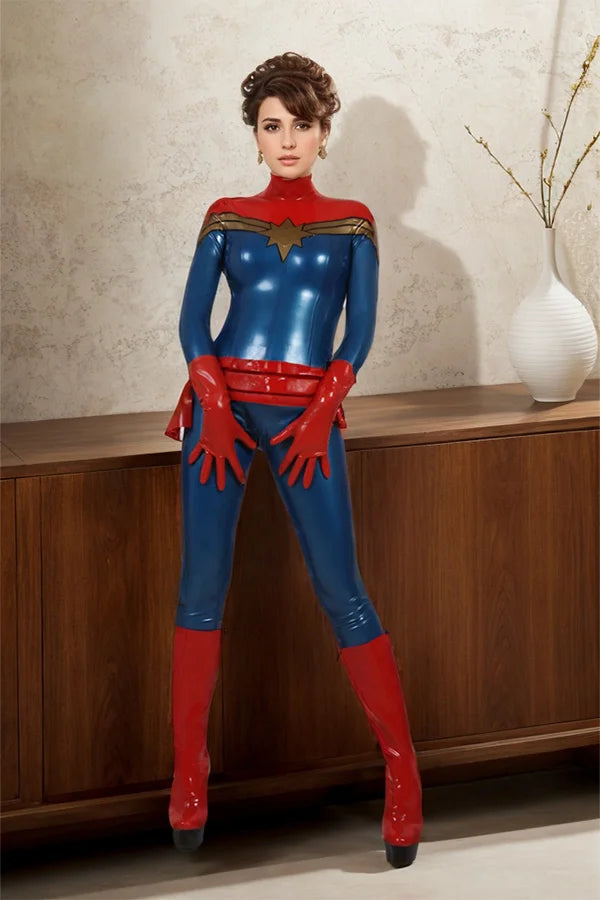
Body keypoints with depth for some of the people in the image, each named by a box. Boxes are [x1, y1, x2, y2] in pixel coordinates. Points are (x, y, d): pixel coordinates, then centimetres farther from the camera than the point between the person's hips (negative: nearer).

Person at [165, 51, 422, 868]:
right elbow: (192, 319, 3)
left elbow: (360, 327, 1)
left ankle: (403, 770, 3)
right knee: (202, 587, -1)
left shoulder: (350, 222, 9)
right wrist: (214, 404, -12)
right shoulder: (227, 218, 11)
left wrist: (322, 411, -12)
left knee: (341, 591, -6)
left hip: (305, 412, -2)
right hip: (222, 401, 2)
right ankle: (188, 774, 7)